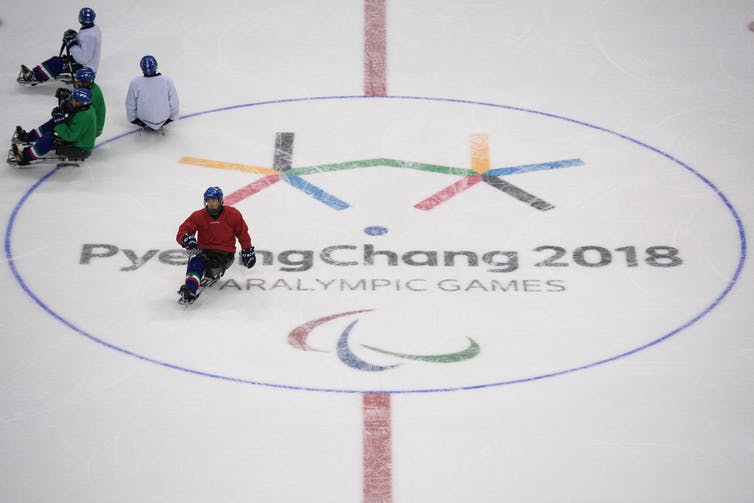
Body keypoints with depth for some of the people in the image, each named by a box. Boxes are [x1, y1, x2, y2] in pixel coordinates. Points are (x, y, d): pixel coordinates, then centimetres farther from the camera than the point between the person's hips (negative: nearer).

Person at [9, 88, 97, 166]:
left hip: (81, 150, -10)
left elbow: (70, 136, -30)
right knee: (53, 123, 11)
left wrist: (59, 121, -24)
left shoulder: (84, 117, -30)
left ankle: (25, 157, -9)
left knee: (49, 137, -18)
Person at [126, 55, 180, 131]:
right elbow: (174, 103, -10)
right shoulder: (167, 81, -22)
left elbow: (130, 105, -10)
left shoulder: (135, 83, -23)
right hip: (164, 118, 0)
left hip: (143, 118, 0)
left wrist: (132, 119, 8)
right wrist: (172, 117, 8)